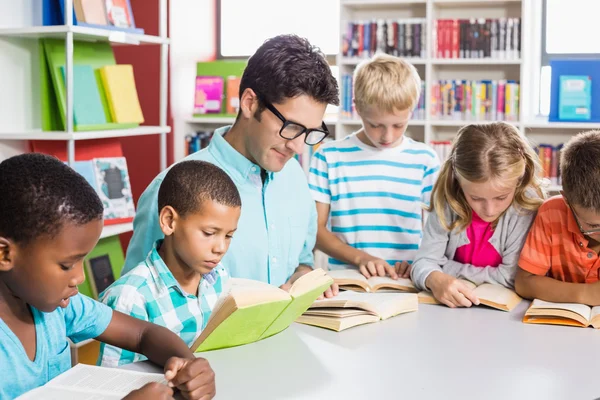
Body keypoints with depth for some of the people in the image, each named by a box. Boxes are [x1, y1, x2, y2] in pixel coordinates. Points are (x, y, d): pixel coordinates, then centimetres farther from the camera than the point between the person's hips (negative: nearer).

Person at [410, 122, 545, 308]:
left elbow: (512, 276, -17)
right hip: (453, 307, 2)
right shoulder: (447, 200, -12)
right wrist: (436, 279, -35)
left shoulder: (526, 205, -18)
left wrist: (449, 269, -14)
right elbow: (424, 261, -13)